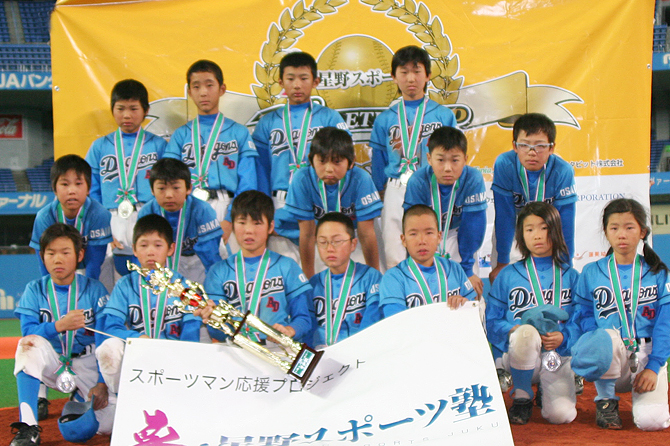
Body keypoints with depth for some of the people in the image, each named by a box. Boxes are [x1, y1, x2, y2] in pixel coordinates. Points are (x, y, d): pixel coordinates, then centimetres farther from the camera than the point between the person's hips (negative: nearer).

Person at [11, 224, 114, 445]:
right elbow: (28, 332, -13)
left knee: (110, 422, -21)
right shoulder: (35, 290, 0)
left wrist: (102, 383, -18)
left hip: (88, 364, 0)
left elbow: (105, 340, -8)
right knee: (29, 345, -33)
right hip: (51, 364, 0)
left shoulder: (94, 289, -4)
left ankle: (81, 399, 18)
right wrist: (59, 325, -33)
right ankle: (28, 428, -29)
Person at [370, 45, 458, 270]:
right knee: (395, 262, 1)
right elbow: (379, 164, 13)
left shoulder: (444, 115, 7)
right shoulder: (384, 120, 10)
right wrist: (381, 194, 10)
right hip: (396, 192, 1)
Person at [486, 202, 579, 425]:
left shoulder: (571, 276, 12)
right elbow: (492, 321, 6)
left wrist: (563, 337, -14)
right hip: (516, 352, -1)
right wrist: (513, 331, -15)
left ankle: (546, 392, 14)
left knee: (561, 414, -25)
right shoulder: (507, 275, 10)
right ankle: (521, 397, -12)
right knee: (527, 331, -37)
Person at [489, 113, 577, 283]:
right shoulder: (504, 165, -31)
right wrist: (501, 263, -21)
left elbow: (565, 224, -24)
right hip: (513, 225, 0)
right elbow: (504, 217, -25)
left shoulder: (563, 171, -31)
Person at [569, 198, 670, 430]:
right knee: (608, 338, -38)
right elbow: (583, 316, 5)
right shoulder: (591, 273, 9)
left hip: (647, 355, 0)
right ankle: (606, 398, -8)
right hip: (610, 360, 0)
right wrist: (601, 342, -17)